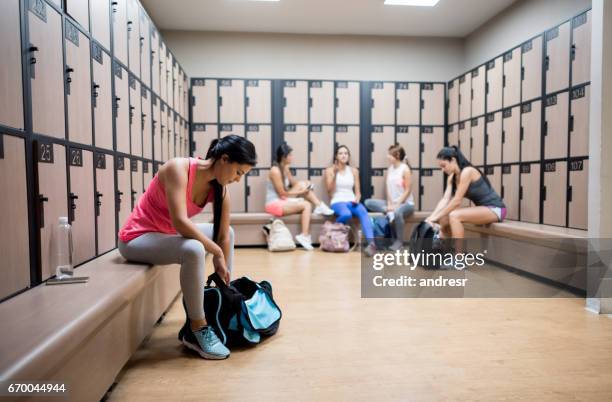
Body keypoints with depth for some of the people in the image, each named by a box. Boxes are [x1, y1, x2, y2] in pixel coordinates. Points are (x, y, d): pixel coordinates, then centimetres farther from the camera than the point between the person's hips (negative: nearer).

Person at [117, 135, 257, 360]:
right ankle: (197, 331, -18)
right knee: (193, 250, -35)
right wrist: (216, 252, -25)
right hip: (136, 238, -8)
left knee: (229, 233, 12)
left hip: (167, 233, 8)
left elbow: (223, 237, -5)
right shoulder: (179, 168, -26)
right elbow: (180, 222, -35)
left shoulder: (219, 189, -6)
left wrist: (223, 280, -7)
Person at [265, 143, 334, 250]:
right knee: (306, 205, -22)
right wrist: (300, 192, -12)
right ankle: (305, 236, -23)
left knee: (303, 184, -6)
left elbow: (295, 184, 8)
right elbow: (282, 194, -17)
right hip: (275, 204, -8)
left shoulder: (285, 169, 11)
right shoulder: (275, 170, -17)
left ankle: (319, 206, -10)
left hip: (283, 201, 8)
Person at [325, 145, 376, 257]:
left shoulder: (354, 171, 14)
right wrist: (335, 174, -14)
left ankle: (371, 243, -47)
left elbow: (358, 191, 13)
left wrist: (357, 199, -10)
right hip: (337, 202, -2)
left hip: (352, 202, 3)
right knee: (346, 214, -38)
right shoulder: (329, 170, 6)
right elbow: (330, 191, -5)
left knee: (363, 212, -33)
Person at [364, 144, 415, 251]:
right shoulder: (389, 169, 8)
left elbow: (407, 190, -12)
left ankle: (399, 241, -17)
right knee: (368, 202, -11)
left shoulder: (405, 169, -9)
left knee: (397, 212, -40)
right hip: (392, 203, 6)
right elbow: (388, 189, 4)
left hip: (405, 203, -6)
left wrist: (396, 205, -19)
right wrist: (389, 204, -11)